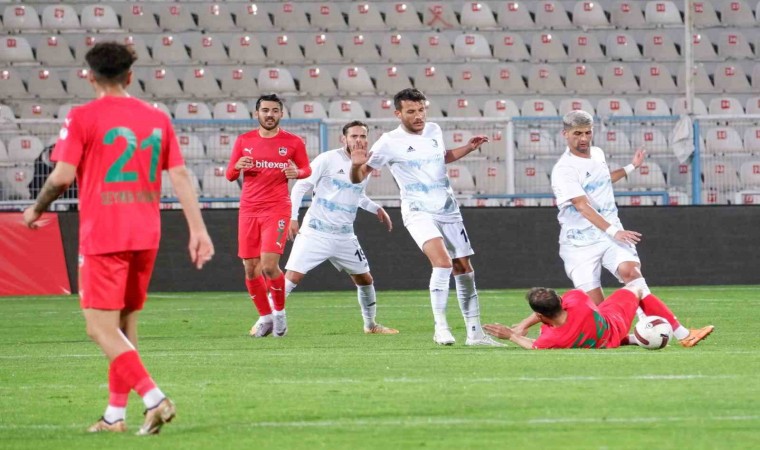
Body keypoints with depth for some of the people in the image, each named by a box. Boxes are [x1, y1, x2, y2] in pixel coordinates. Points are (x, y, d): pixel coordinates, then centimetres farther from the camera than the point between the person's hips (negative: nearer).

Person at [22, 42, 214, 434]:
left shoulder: (83, 118, -5)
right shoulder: (157, 118, 9)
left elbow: (62, 176, -12)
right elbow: (180, 175, 6)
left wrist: (36, 210, 5)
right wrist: (197, 229, 5)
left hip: (102, 237, -6)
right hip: (146, 236, 6)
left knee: (102, 329, -5)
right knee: (125, 326, 15)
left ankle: (154, 398, -21)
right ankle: (115, 414, 16)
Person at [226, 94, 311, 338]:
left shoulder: (293, 142, 1)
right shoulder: (244, 140, 7)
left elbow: (307, 169, 11)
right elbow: (230, 175, 12)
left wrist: (297, 172, -12)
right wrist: (237, 166, -11)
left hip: (277, 208, -3)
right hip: (249, 209, 3)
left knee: (269, 265, -16)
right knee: (251, 269, 2)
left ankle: (279, 311, 6)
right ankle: (265, 317, 19)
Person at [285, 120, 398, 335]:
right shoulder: (327, 160, -9)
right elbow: (300, 186, -7)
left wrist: (376, 208, 19)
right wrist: (292, 217, -15)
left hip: (344, 237, 6)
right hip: (315, 233, -6)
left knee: (365, 279, 11)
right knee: (292, 277, -14)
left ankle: (371, 325, 30)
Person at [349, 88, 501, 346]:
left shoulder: (434, 130, 6)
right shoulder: (390, 142, -10)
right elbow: (358, 178, -8)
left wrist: (468, 148, 17)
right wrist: (357, 165, -29)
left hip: (448, 210, 6)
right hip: (418, 212, -6)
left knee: (464, 270, 7)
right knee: (442, 261, -27)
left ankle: (474, 332, 17)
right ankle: (440, 327, -21)